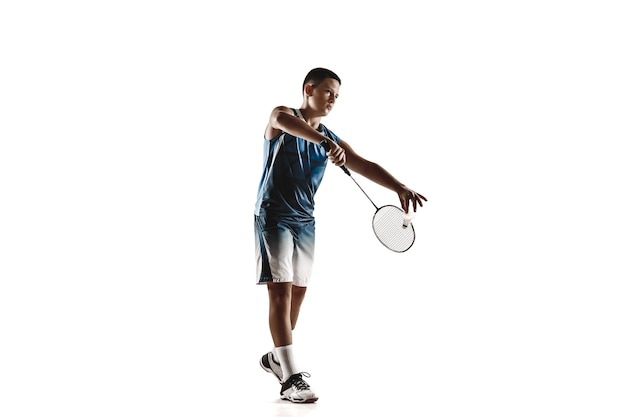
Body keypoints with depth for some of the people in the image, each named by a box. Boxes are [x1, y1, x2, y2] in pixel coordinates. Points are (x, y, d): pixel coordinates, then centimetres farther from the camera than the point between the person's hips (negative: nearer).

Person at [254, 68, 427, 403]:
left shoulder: (331, 140, 8)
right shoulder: (282, 118, -7)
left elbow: (365, 166, -4)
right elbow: (282, 119, -33)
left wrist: (399, 188, -22)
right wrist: (325, 143, -49)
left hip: (305, 222, 6)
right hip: (273, 217, -6)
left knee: (298, 291, 12)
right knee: (280, 290, -13)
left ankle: (276, 357, 34)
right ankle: (291, 379, -14)